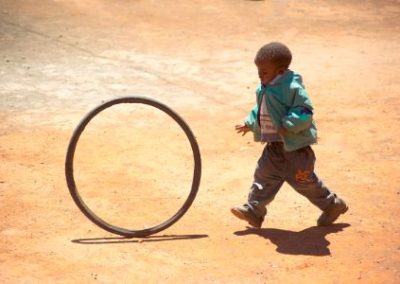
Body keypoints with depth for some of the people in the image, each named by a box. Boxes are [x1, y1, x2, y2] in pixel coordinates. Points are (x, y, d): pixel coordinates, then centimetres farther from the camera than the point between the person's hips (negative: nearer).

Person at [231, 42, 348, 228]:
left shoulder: (292, 88, -22)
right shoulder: (265, 89, 7)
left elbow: (305, 111, -26)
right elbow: (260, 111, 23)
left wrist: (288, 125, -31)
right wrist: (249, 124, 20)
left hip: (295, 145, -9)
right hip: (275, 145, 9)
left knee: (303, 180, 1)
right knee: (264, 174, 6)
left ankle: (332, 205, 19)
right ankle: (254, 210, 11)